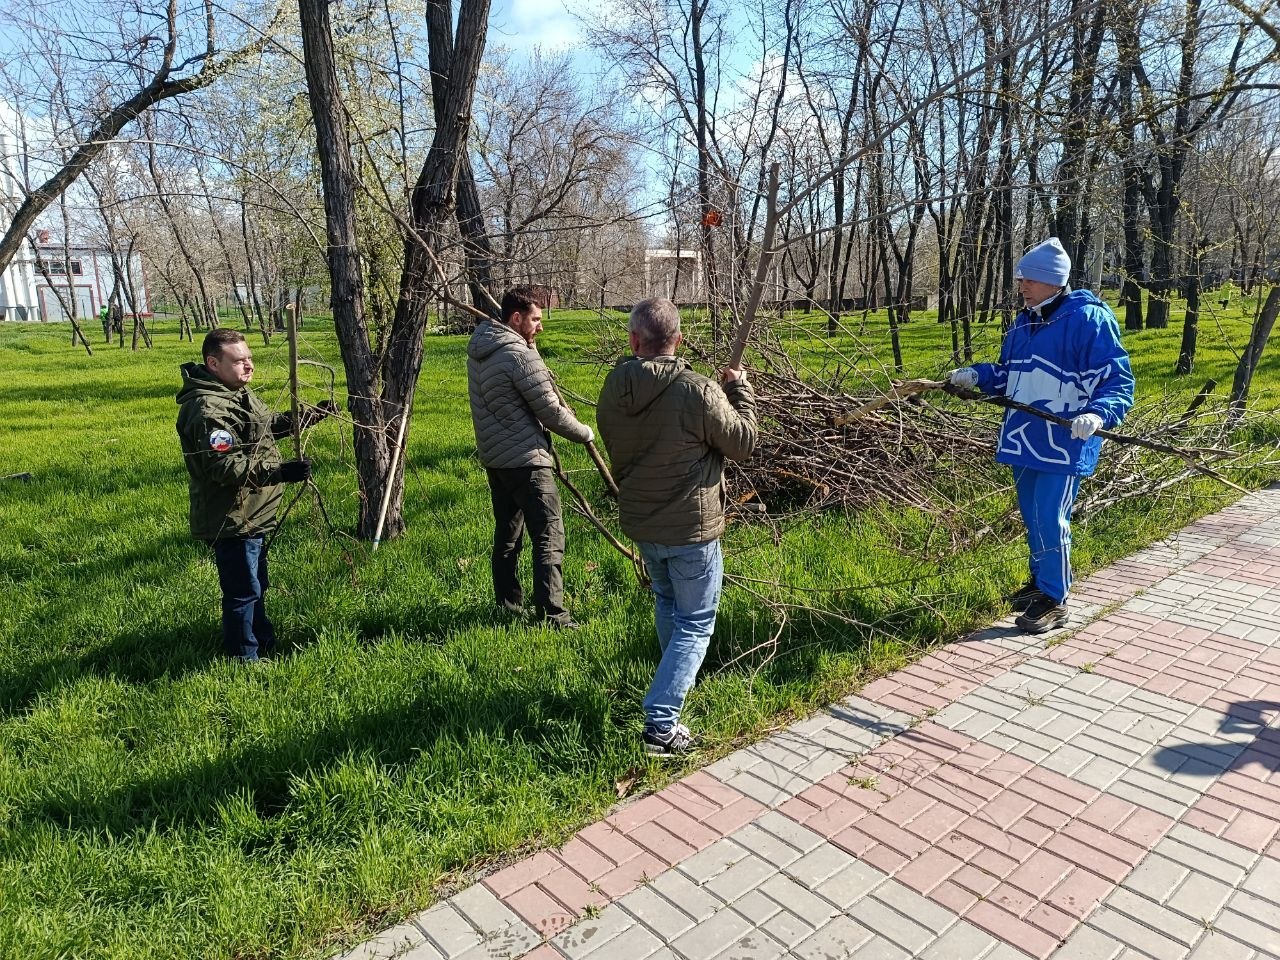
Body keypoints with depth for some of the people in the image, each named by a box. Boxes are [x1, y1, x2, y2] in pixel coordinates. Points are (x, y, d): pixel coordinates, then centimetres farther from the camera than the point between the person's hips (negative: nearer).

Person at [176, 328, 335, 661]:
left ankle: (264, 642, 44)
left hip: (253, 515, 11)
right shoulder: (208, 410, -25)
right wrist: (279, 472, -41)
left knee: (257, 584, 25)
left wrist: (311, 415, 17)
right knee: (243, 592, 3)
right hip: (232, 520, -11)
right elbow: (225, 467, -33)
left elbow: (269, 423, 25)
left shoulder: (239, 393, 8)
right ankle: (245, 658, 19)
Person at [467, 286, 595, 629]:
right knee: (549, 536, -5)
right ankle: (551, 614, -4)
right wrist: (586, 433, 0)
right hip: (526, 460, -9)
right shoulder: (521, 356, -18)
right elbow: (551, 413, -14)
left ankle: (507, 604, 26)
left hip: (494, 457, 10)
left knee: (506, 533, 17)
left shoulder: (479, 349, 10)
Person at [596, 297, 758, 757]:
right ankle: (660, 723, 2)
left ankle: (676, 679, 51)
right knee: (696, 623, 8)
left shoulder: (613, 389, -6)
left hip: (640, 523, 6)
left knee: (666, 602, 29)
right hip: (692, 529, -6)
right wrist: (740, 390, 4)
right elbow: (743, 442, -10)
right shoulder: (698, 391, -23)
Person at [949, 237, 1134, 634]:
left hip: (1063, 443, -8)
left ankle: (1054, 600, 9)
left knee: (1050, 519, -4)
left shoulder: (1089, 318, -12)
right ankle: (1042, 580, 34)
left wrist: (1096, 414, -32)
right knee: (1032, 517, 17)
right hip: (1024, 439, 8)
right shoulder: (1023, 322, 11)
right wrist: (975, 375, 3)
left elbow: (1117, 380, -14)